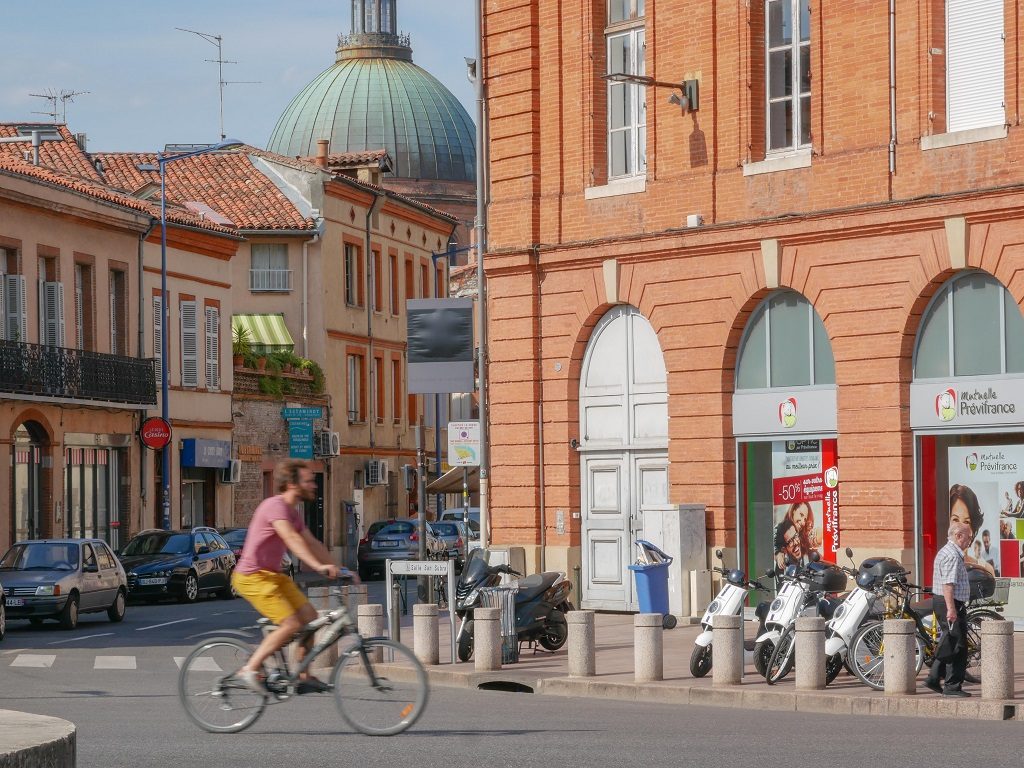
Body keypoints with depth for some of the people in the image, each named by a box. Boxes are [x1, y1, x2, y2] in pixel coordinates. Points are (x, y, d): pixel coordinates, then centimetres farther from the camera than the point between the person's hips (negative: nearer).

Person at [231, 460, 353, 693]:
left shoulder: (291, 512, 13)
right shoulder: (275, 505, -17)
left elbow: (313, 544, 17)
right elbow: (292, 539, -31)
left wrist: (337, 568, 9)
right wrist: (318, 566, -42)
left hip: (271, 575, 10)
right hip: (253, 576, -10)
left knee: (309, 616, 4)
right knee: (291, 624, -18)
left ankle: (303, 677, 11)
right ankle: (250, 669, -9)